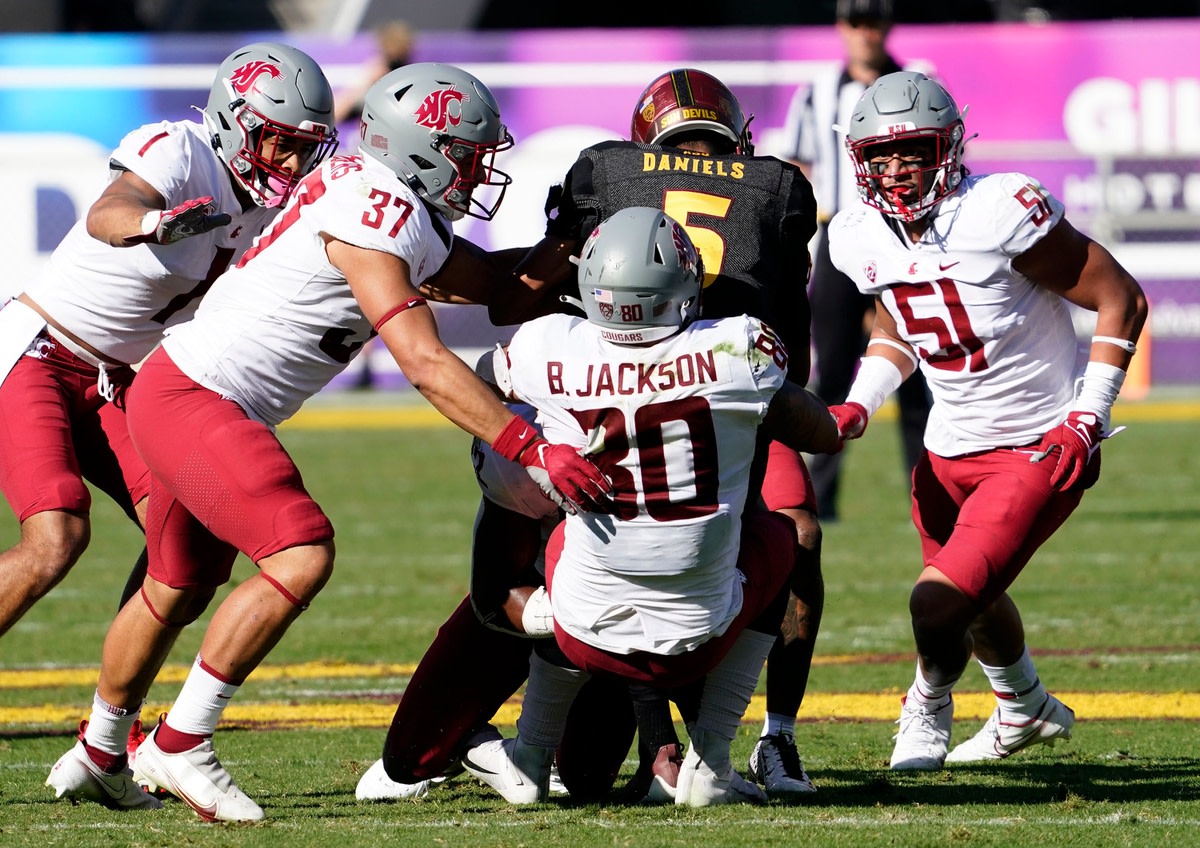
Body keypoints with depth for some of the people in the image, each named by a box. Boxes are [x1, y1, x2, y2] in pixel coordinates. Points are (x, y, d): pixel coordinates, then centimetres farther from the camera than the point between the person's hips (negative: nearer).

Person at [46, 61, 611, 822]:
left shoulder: (400, 207, 8)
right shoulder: (374, 218, -22)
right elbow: (427, 365, -27)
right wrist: (532, 452, -28)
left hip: (182, 397, 10)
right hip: (189, 400, -10)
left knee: (181, 589, 22)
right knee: (302, 557, -19)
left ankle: (98, 757, 40)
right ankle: (180, 746, -12)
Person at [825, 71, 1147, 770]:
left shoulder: (1000, 212, -24)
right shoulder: (863, 238, -3)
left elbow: (1121, 300, -16)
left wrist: (1086, 420, -18)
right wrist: (858, 405, 0)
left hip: (1040, 450, -7)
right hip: (950, 451, 7)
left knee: (941, 604, -17)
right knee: (975, 601, 27)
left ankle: (928, 711, 15)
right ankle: (1027, 710, 57)